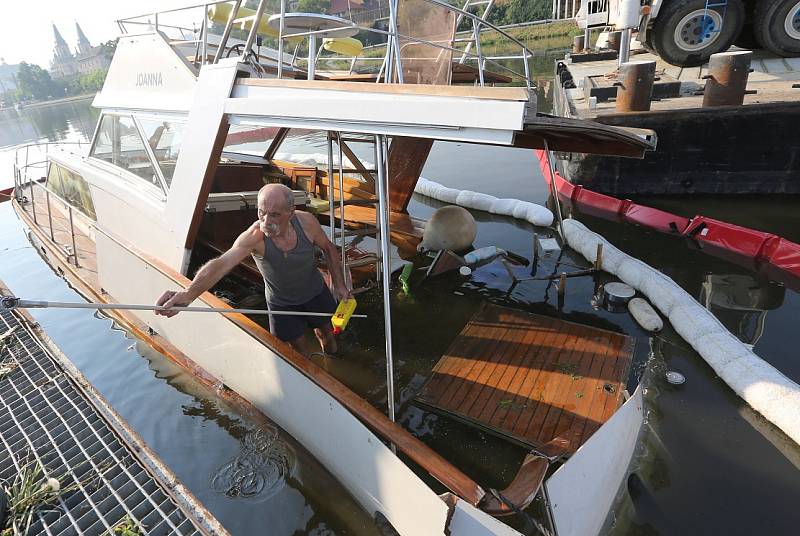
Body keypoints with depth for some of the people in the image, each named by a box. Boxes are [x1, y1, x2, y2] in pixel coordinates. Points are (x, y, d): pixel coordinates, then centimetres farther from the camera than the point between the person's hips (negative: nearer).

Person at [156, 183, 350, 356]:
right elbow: (221, 263, -51)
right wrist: (188, 293, -68)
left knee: (325, 333, 23)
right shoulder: (253, 237, -35)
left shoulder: (306, 222, -26)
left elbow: (328, 248, -6)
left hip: (316, 292, 3)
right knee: (299, 349, 9)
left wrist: (339, 285, -7)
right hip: (282, 304, -2)